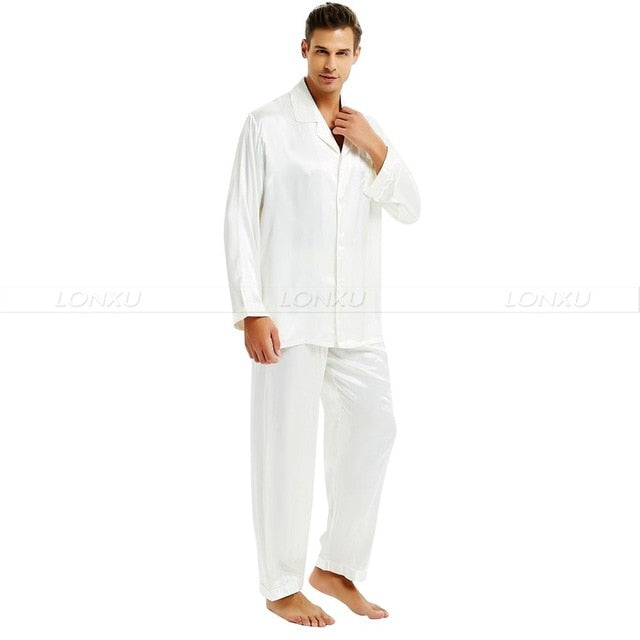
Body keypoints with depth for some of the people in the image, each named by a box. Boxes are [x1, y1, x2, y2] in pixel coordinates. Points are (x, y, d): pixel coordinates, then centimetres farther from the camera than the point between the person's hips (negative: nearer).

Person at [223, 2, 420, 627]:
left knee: (373, 431, 8)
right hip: (290, 314, -5)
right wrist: (251, 311, -12)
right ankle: (282, 586, 15)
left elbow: (408, 209, 9)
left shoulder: (367, 129, 13)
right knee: (286, 447, 0)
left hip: (355, 316, 6)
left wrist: (376, 150, -6)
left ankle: (336, 566, 24)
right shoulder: (268, 125, -3)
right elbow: (239, 219, -6)